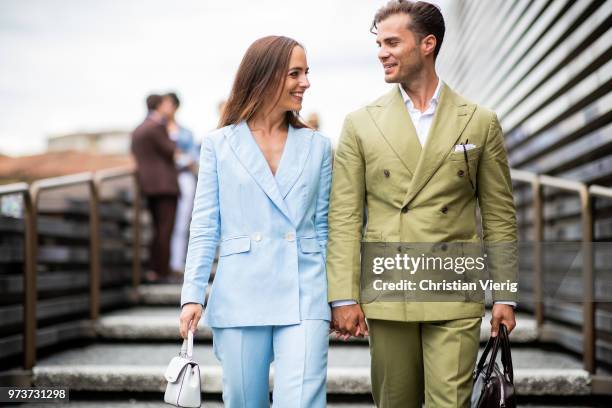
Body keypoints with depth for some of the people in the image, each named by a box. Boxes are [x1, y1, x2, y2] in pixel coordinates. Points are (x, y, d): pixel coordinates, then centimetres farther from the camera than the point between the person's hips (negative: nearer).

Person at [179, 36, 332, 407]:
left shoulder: (317, 146, 8)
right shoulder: (219, 145, 4)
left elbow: (323, 226, 11)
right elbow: (205, 227, 4)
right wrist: (193, 296, -4)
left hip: (304, 296, 0)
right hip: (240, 296, 0)